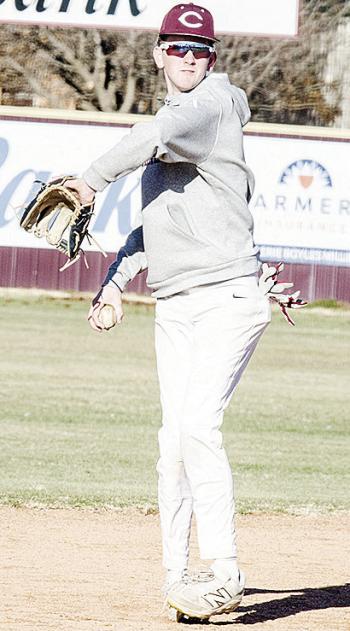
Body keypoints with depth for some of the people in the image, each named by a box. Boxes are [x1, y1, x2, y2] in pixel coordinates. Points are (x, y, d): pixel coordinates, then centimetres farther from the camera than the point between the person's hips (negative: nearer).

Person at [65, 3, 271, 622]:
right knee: (174, 442, 4)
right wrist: (116, 278, 18)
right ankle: (176, 576, 10)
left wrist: (91, 180, -12)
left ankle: (223, 574, -20)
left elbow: (155, 137, -24)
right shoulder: (173, 120, 22)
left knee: (197, 425, -20)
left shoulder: (215, 102, -4)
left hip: (226, 297, -8)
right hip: (174, 307, 8)